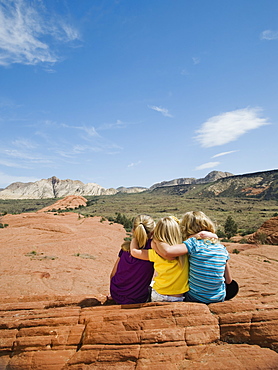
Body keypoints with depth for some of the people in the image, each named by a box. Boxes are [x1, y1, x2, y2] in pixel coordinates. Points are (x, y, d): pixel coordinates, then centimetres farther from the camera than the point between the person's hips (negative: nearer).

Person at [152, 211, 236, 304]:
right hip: (220, 299, 4)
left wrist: (156, 240, -15)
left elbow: (167, 252, -35)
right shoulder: (222, 248, -4)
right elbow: (229, 281, 3)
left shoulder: (193, 243, -20)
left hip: (195, 299, -3)